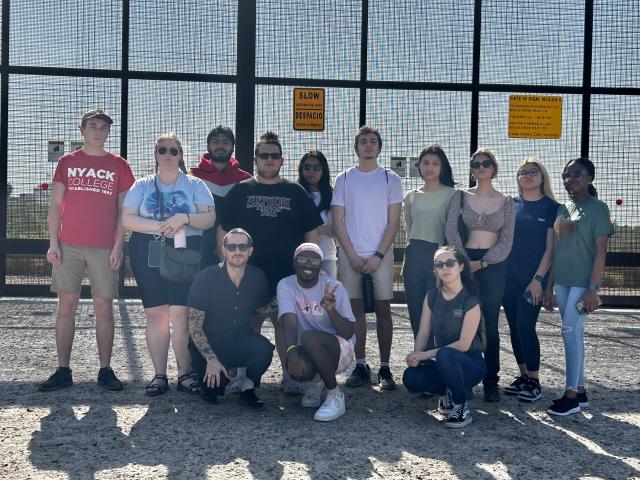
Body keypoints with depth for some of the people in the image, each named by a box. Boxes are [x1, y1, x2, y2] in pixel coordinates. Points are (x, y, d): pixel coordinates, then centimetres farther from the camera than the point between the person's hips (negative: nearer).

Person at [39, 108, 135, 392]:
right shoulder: (67, 162, 10)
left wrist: (118, 246, -3)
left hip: (104, 248, -1)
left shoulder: (118, 165, 8)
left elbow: (123, 209, 6)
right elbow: (55, 204, 8)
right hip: (69, 246, 1)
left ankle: (105, 370, 9)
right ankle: (63, 371, 8)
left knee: (104, 308, 1)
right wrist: (53, 242, -1)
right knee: (66, 306, 1)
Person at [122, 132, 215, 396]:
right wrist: (159, 226, -12)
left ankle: (185, 373, 1)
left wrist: (184, 218, -15)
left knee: (181, 314, -8)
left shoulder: (195, 185, 10)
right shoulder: (142, 185, 12)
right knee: (156, 314, 1)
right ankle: (159, 375, 7)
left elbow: (210, 218, 1)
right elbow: (127, 218, 1)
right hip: (148, 253, 1)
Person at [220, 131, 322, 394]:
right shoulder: (240, 191, 9)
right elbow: (224, 231, 8)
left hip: (287, 274, 0)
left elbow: (311, 233, 10)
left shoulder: (296, 192, 10)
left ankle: (289, 374, 12)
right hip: (248, 274, 0)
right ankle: (243, 374, 15)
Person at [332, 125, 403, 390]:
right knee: (356, 309, 3)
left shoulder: (390, 179, 6)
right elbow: (338, 221, 4)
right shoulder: (344, 179, 8)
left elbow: (393, 221, 1)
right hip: (350, 255, 1)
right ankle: (360, 366, 11)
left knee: (383, 309, -1)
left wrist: (378, 256, -9)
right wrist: (353, 256, -5)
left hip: (380, 255, -1)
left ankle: (384, 368, 5)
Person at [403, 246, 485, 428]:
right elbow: (423, 333, 1)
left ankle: (461, 407, -15)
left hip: (469, 364, -5)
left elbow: (463, 344, -18)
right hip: (443, 363, 5)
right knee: (410, 378, -24)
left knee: (445, 354, -38)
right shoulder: (432, 296, 4)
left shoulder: (470, 301, -13)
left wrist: (426, 355, -21)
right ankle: (449, 393, 6)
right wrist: (416, 356, -20)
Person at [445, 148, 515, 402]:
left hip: (493, 265, 0)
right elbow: (450, 230, -5)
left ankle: (491, 382, 9)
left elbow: (506, 241, 1)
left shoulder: (506, 202, 7)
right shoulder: (461, 197, 6)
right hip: (465, 262, 0)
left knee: (490, 325, 1)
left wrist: (482, 263, -9)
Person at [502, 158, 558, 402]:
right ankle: (523, 376, 19)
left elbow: (550, 247, -4)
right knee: (514, 327, 7)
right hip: (509, 276, 4)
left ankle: (534, 382, 3)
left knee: (525, 326, -9)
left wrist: (538, 278, -12)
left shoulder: (551, 207, -1)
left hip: (533, 278, -4)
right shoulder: (510, 204, 9)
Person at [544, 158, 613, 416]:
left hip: (582, 282, -6)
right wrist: (550, 286, 12)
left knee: (570, 331, -10)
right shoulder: (562, 209, 12)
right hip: (562, 281, 6)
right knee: (574, 334, 10)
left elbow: (601, 250, -10)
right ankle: (580, 391, 17)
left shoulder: (597, 208, -5)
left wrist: (593, 288, -16)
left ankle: (571, 394, -3)